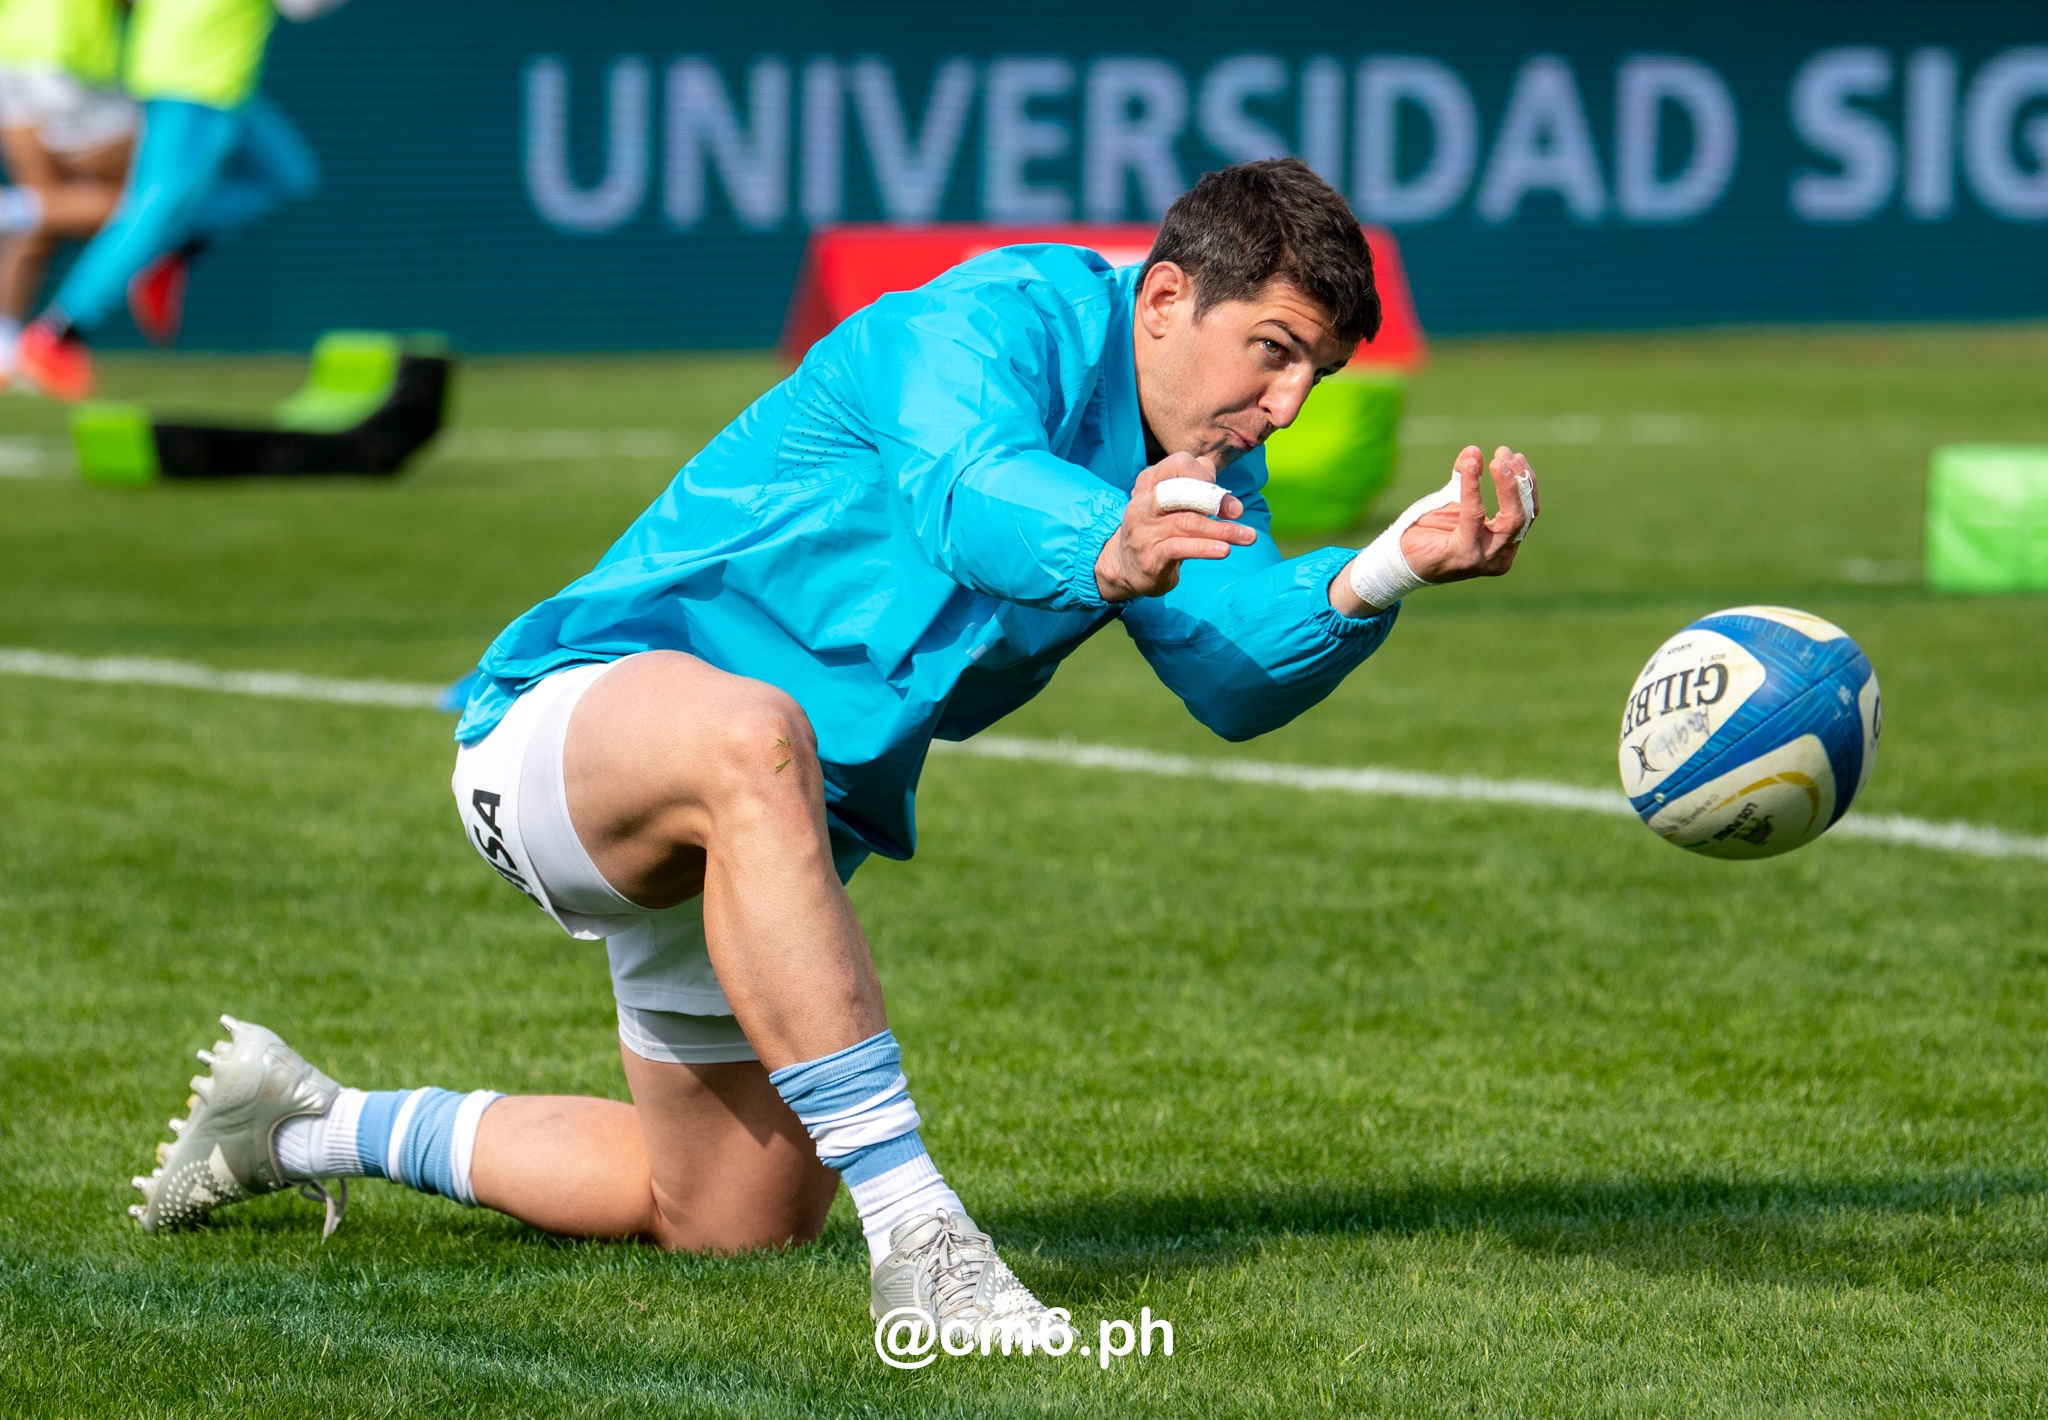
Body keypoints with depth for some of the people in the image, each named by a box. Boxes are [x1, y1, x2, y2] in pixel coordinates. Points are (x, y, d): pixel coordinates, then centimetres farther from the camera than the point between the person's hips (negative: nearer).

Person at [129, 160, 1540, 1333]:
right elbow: (966, 494, -44)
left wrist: (1381, 573, -36)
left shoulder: (1204, 463, 3)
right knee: (749, 740, -45)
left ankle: (322, 1127, 42)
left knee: (737, 1216, 19)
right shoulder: (1011, 317, -21)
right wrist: (1100, 554, -66)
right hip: (580, 710, -10)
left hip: (774, 841, 10)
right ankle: (915, 1232, -47)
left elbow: (1240, 671, -17)